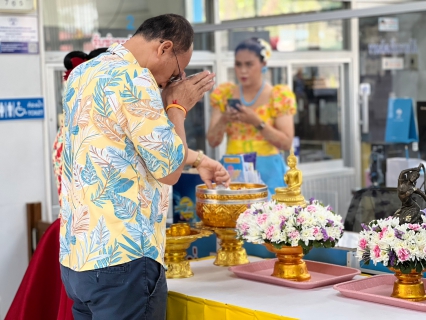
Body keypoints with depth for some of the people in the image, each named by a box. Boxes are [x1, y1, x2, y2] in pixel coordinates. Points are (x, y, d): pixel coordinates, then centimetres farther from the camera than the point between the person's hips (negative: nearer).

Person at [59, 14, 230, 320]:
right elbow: (169, 168, -12)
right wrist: (178, 106, 1)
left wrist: (197, 159, 26)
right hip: (121, 259, -9)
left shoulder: (84, 73, 13)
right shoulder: (132, 77, -15)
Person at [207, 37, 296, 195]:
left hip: (268, 171, -2)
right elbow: (212, 141, 6)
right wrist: (223, 121, -13)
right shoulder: (224, 94, 7)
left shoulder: (278, 96, -1)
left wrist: (257, 122, -17)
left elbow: (286, 143, -6)